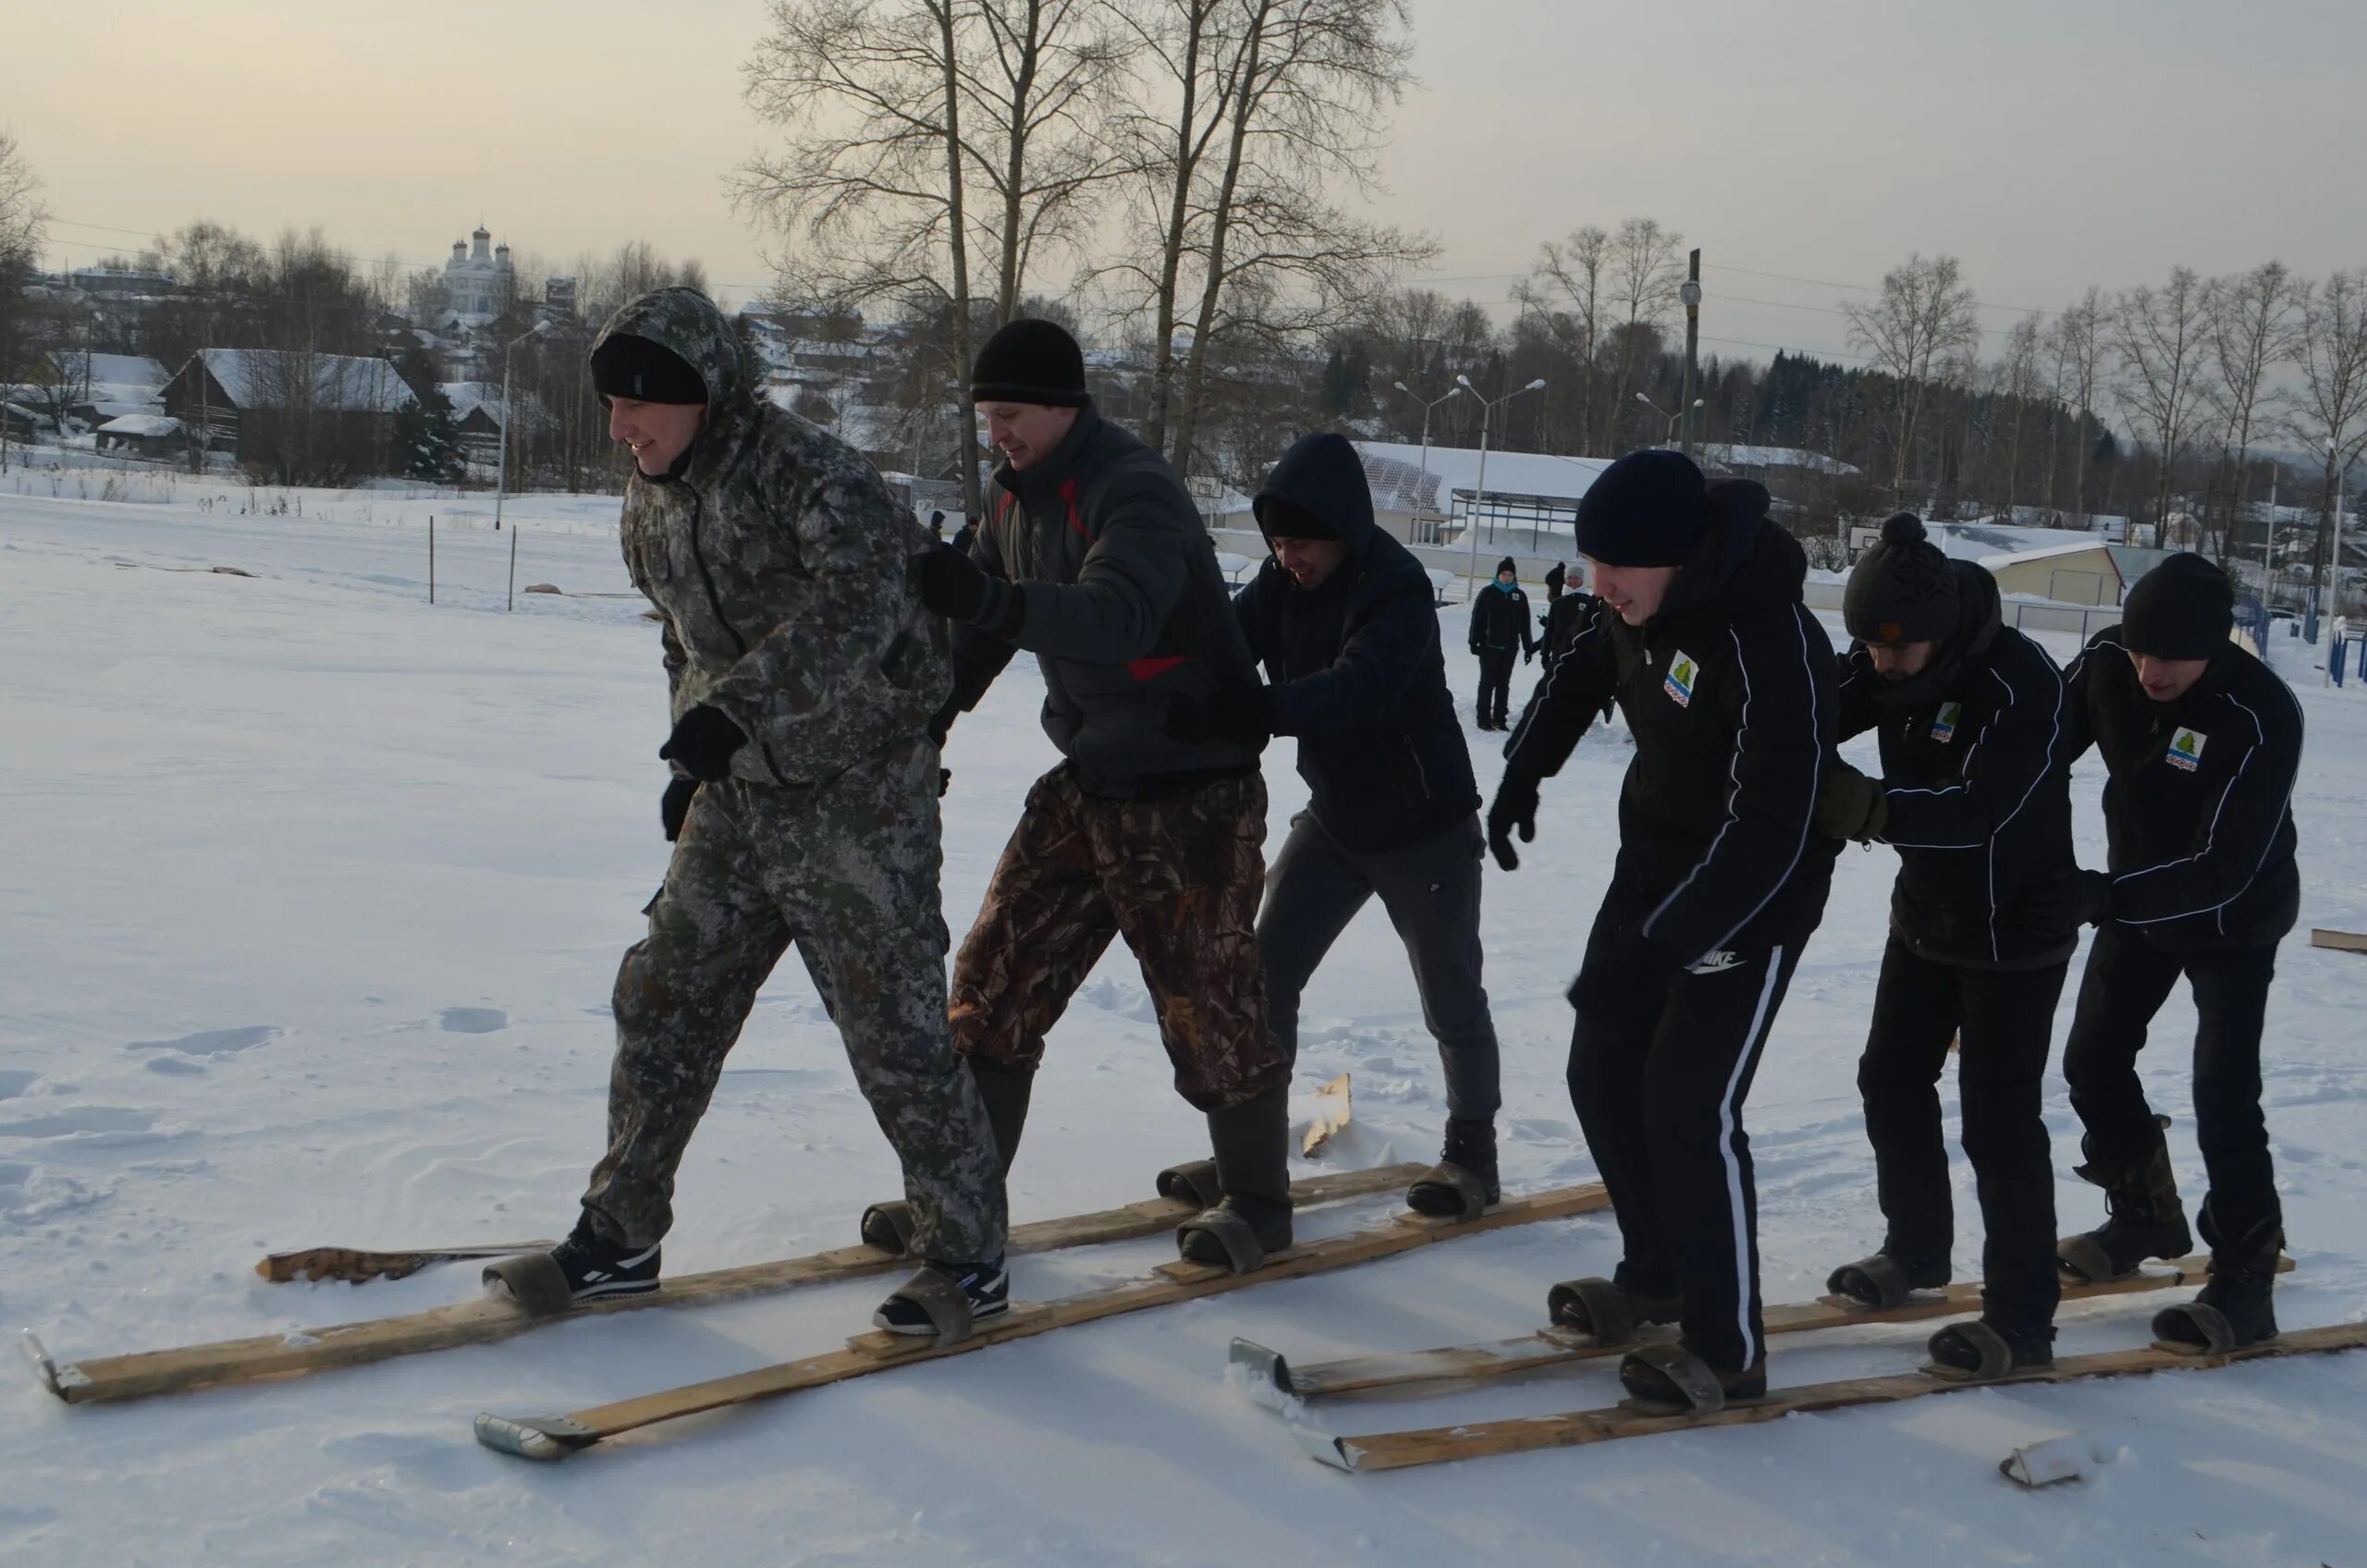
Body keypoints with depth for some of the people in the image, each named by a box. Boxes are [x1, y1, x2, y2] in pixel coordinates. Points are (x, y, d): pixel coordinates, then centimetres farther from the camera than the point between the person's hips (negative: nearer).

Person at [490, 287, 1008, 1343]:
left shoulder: (810, 472, -18)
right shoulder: (650, 503, 8)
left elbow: (856, 607, -33)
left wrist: (734, 706, -39)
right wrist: (692, 754, 17)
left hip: (855, 792, -8)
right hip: (736, 797, 8)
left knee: (893, 1026, -5)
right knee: (664, 1002, 10)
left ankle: (970, 1259, 10)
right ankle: (620, 1237, 23)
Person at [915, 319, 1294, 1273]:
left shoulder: (1134, 490, -22)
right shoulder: (1021, 494, 5)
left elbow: (1114, 618, -40)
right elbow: (982, 629, 14)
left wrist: (983, 598, -53)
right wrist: (923, 723, 3)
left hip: (1190, 791, -8)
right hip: (1087, 782, 8)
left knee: (1209, 999, 1)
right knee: (995, 978, 5)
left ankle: (1257, 1202, 20)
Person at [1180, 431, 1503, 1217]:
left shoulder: (1397, 590, -27)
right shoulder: (1282, 579, -5)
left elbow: (1359, 686, -43)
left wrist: (1253, 711, -57)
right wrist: (1192, 706, -38)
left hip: (1423, 826, -6)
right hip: (1333, 818, 6)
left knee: (1451, 998, 4)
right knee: (1264, 974, 2)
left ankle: (1472, 1155, 22)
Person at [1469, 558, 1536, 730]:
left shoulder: (1520, 596, 5)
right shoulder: (1487, 593, -3)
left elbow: (1525, 624, 8)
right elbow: (1477, 618, -3)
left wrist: (1528, 647, 7)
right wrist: (1474, 642, -7)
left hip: (1510, 647, 3)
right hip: (1489, 645, -3)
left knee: (1504, 683, 7)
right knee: (1487, 682, 1)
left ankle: (1499, 719, 11)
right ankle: (1484, 719, 3)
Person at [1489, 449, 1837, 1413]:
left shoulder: (1769, 646, -32)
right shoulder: (1644, 600, -7)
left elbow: (1771, 831, -34)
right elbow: (1585, 668, 17)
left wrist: (1653, 945, -34)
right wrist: (1524, 772, 13)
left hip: (1750, 898, -8)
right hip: (1653, 861, 9)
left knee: (1689, 1109, -11)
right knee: (1603, 1074, 12)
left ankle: (1729, 1349, 2)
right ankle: (1656, 1277, 30)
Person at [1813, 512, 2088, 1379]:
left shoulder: (2021, 682, -27)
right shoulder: (1889, 664, -5)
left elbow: (1981, 810, -36)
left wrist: (1865, 805, -46)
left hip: (2016, 933, -8)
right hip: (1926, 916, 8)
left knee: (2000, 1121, -5)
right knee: (1892, 1082, 17)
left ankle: (2021, 1320, 6)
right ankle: (1916, 1249, 37)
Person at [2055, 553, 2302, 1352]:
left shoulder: (2263, 717, -34)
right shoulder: (2107, 660, -19)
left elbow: (2224, 871, -35)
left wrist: (2094, 898, -41)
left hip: (2233, 921, -6)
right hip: (2139, 899, 6)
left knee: (2223, 1098, -11)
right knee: (2093, 1061, 13)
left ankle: (2243, 1282, 2)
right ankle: (2147, 1212, 35)